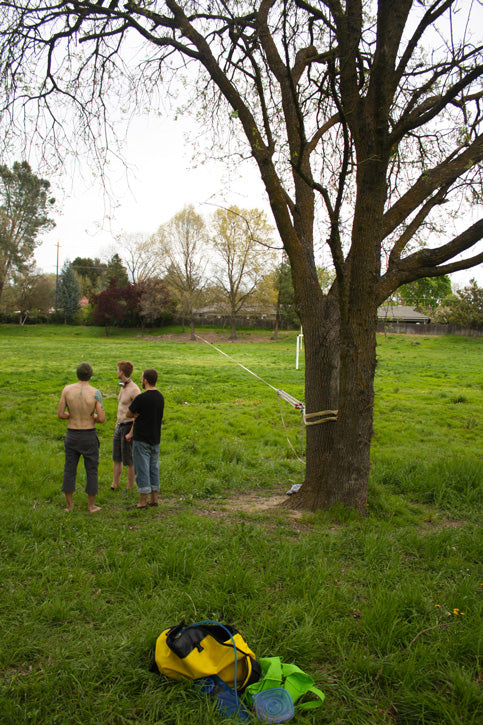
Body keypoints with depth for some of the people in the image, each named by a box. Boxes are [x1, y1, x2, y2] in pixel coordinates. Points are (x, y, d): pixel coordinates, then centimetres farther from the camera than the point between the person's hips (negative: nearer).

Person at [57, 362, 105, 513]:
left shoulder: (67, 389, -8)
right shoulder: (95, 392, -14)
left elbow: (60, 414, -6)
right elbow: (101, 419, -15)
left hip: (72, 435, 2)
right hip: (89, 436, -2)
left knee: (69, 469, 14)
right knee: (91, 470, 10)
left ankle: (69, 504, 19)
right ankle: (91, 505, 15)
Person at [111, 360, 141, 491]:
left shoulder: (134, 390, -18)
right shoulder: (123, 387, 11)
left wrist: (131, 433, -22)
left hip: (128, 427, -9)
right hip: (119, 426, 9)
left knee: (129, 461, 1)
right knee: (116, 458, 16)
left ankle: (130, 488, 12)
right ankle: (114, 485, 27)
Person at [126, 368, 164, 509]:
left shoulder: (141, 398, -18)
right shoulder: (160, 397, 6)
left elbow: (128, 414, -6)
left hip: (142, 440, -7)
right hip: (155, 438, 7)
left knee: (142, 469, 0)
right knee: (154, 467, 13)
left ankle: (143, 501, 4)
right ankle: (154, 498, 18)